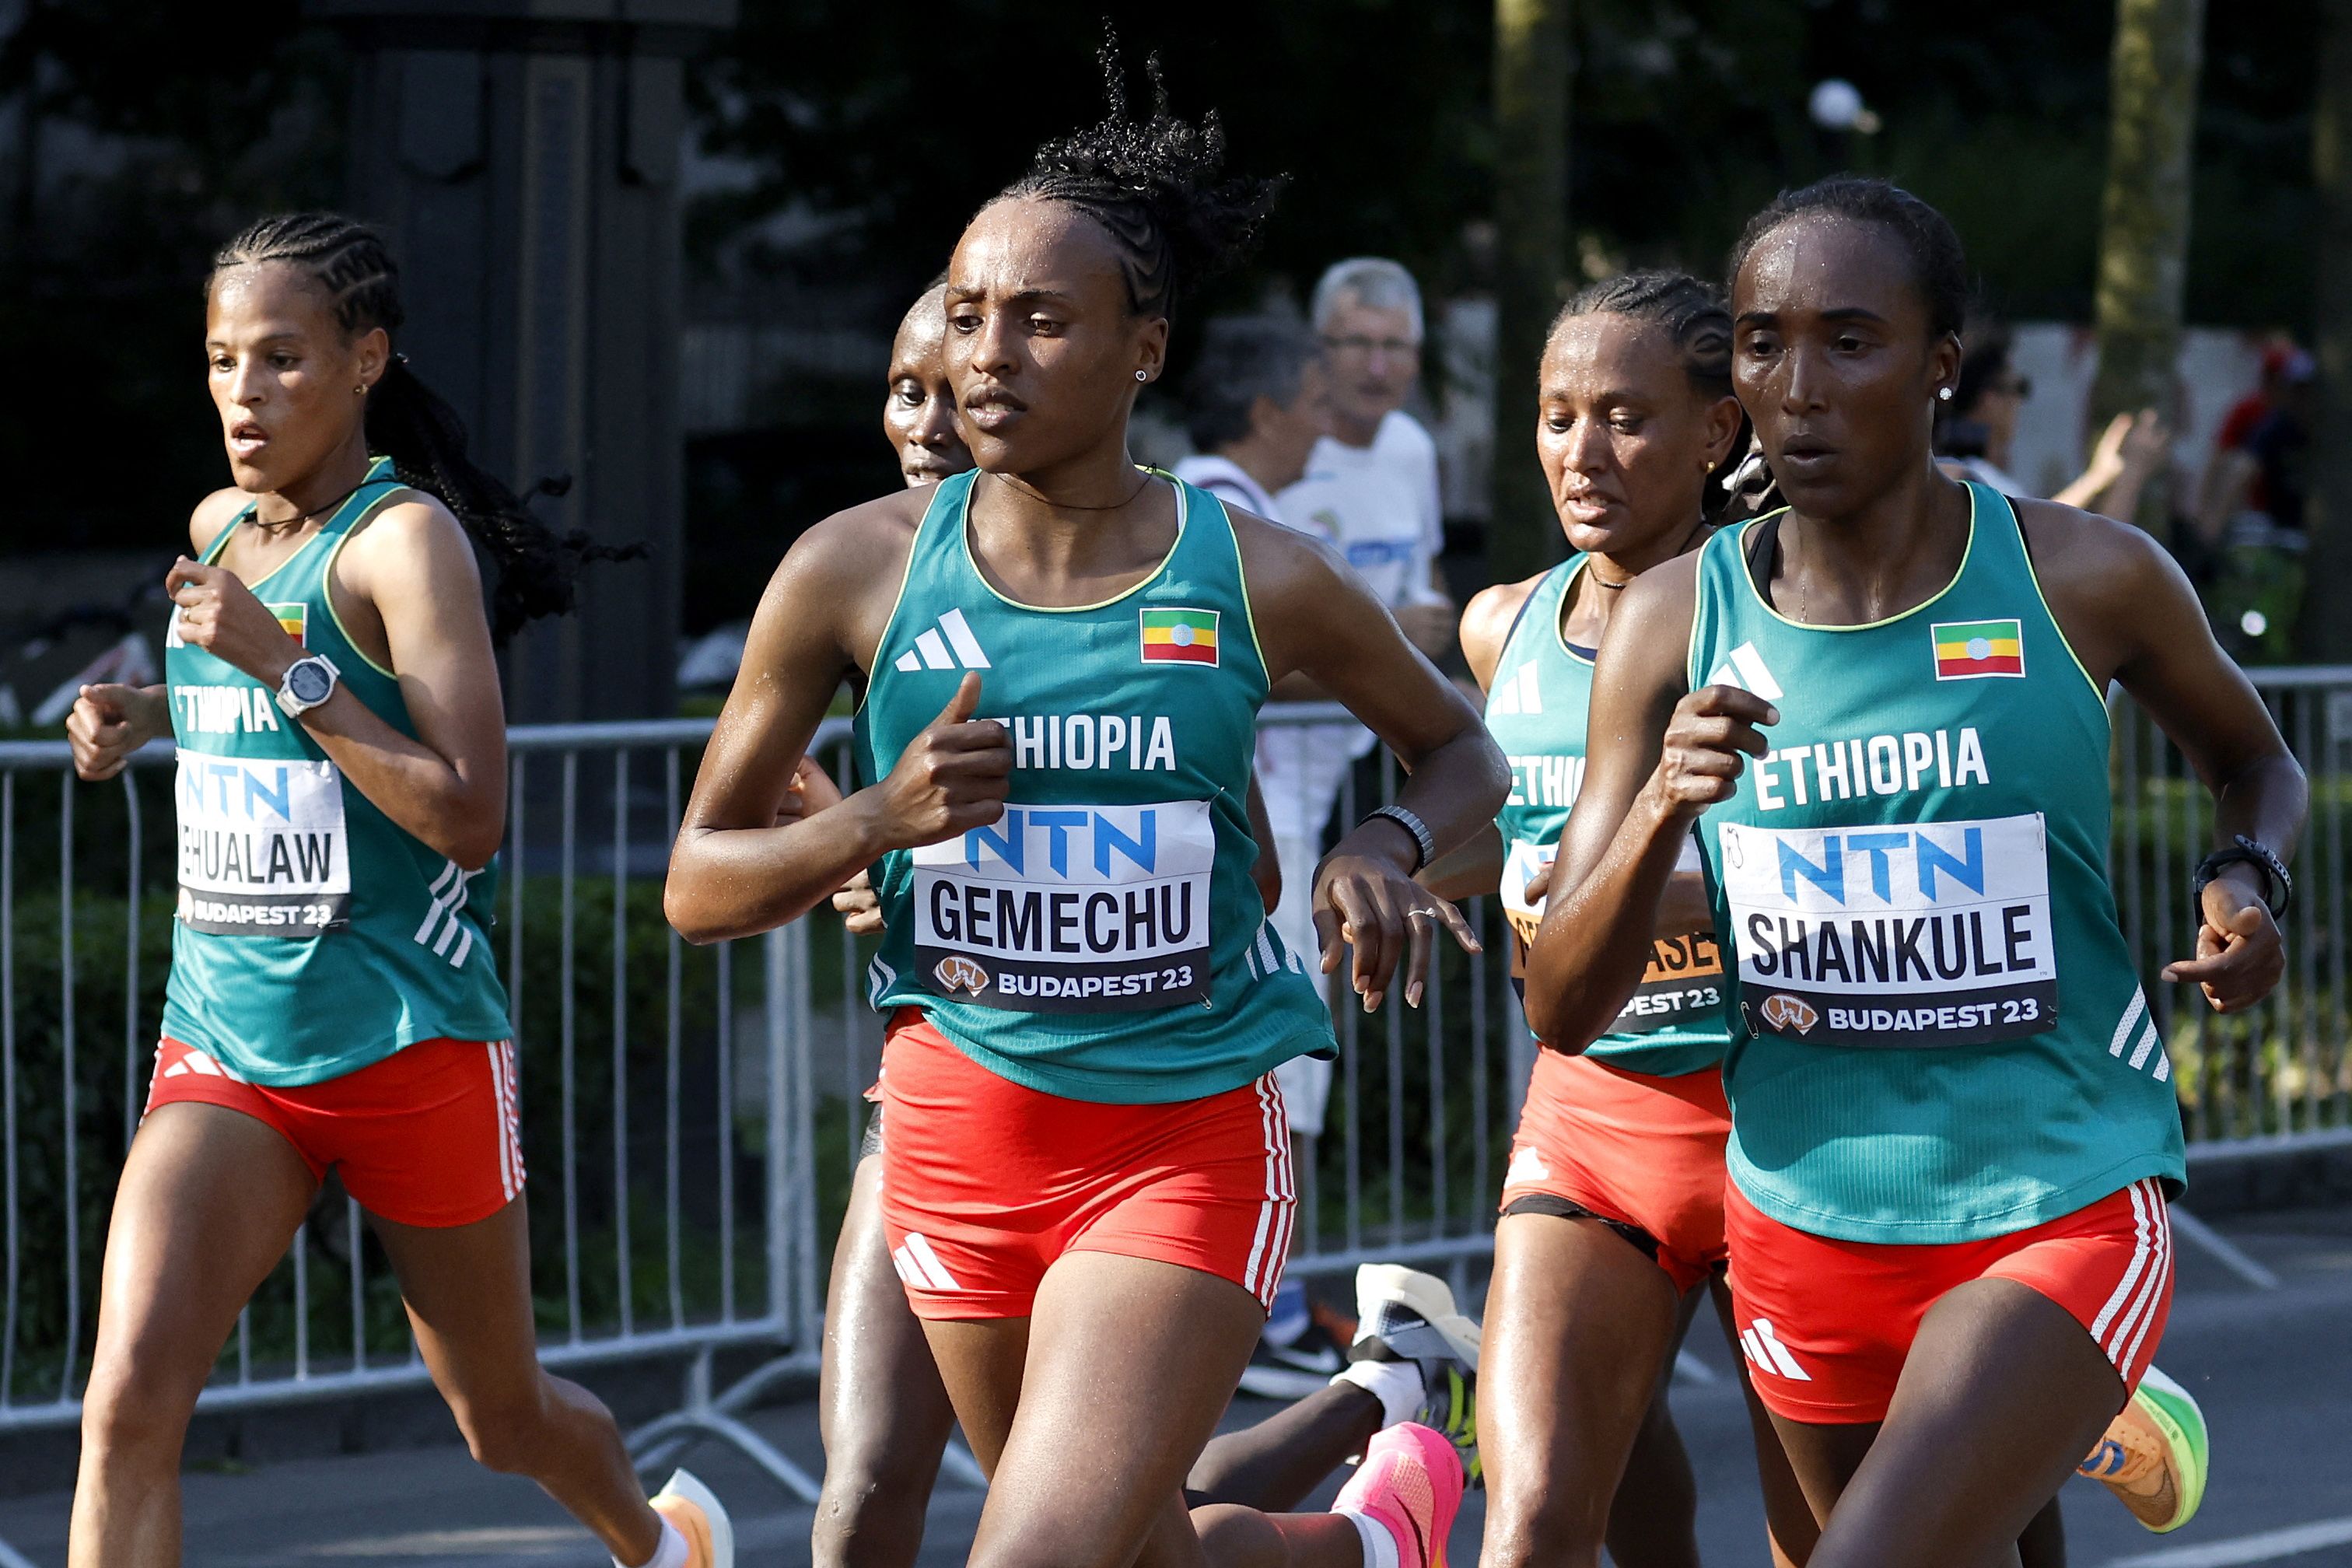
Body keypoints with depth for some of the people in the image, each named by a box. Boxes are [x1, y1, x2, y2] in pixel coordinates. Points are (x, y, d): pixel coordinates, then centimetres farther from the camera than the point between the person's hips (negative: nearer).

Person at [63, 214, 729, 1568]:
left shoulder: (406, 539, -13)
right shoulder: (220, 528, 8)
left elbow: (471, 819, -22)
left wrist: (287, 669, -25)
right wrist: (149, 714, 12)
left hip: (409, 1043, -5)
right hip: (224, 1048, 5)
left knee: (505, 1418, 15)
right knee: (129, 1404, -16)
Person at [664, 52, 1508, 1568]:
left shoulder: (1257, 578, -6)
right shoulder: (858, 569, -4)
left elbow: (1463, 747, 13)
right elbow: (698, 885, 1)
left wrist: (1390, 847, -10)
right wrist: (881, 818, -18)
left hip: (1191, 1137, -3)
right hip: (964, 1117, 3)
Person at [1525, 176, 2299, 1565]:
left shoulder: (2087, 581, -7)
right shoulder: (1675, 625, -3)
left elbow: (2258, 761, 15)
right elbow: (1564, 1011, -4)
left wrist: (2250, 879, -7)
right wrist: (1660, 811, -22)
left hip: (2063, 1206, -4)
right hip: (1808, 1221, 4)